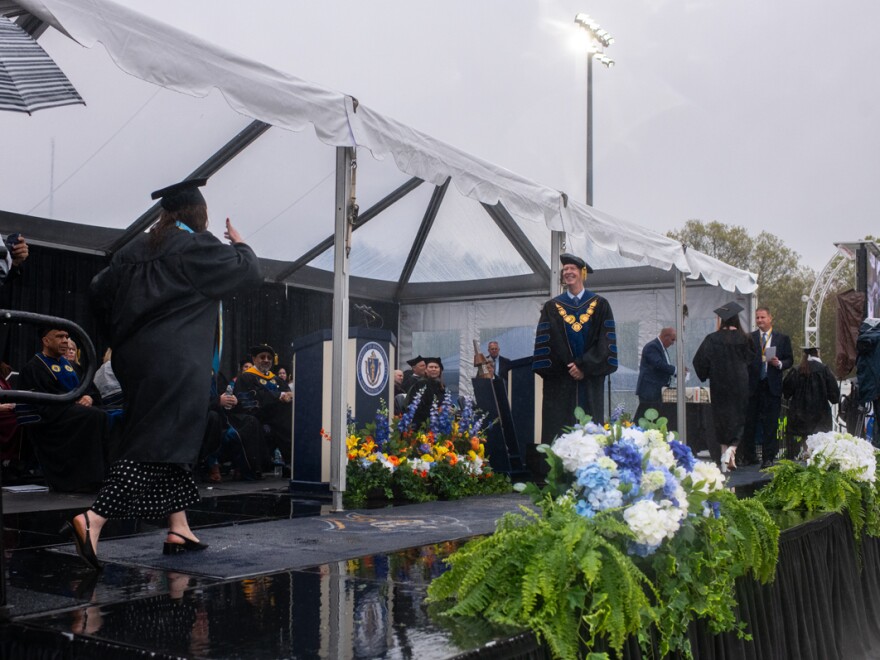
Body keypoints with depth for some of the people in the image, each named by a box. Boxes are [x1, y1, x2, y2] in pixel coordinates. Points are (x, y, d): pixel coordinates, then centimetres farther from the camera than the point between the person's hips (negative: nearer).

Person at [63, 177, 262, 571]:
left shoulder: (136, 249, 13)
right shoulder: (197, 246, -7)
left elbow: (100, 290, 16)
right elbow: (248, 273, -3)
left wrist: (124, 332, 27)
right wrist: (239, 244, 16)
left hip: (135, 359, 8)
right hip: (176, 363, -8)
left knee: (166, 441, 14)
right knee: (158, 445, -7)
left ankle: (179, 529, 15)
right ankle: (94, 519, -19)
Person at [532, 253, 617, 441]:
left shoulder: (600, 305, 7)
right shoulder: (551, 307, 9)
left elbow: (605, 341, -1)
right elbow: (544, 341, 2)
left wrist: (584, 367, -10)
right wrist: (564, 369, -7)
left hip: (589, 380, 0)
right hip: (559, 382, 0)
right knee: (558, 430, -3)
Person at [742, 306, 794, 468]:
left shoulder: (782, 338, 6)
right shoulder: (749, 338, 6)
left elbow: (790, 360, 7)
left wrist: (779, 364, -13)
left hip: (772, 387, -1)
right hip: (752, 386, 1)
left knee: (770, 424, 2)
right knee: (750, 423, 5)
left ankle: (768, 458, 9)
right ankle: (749, 456, 16)